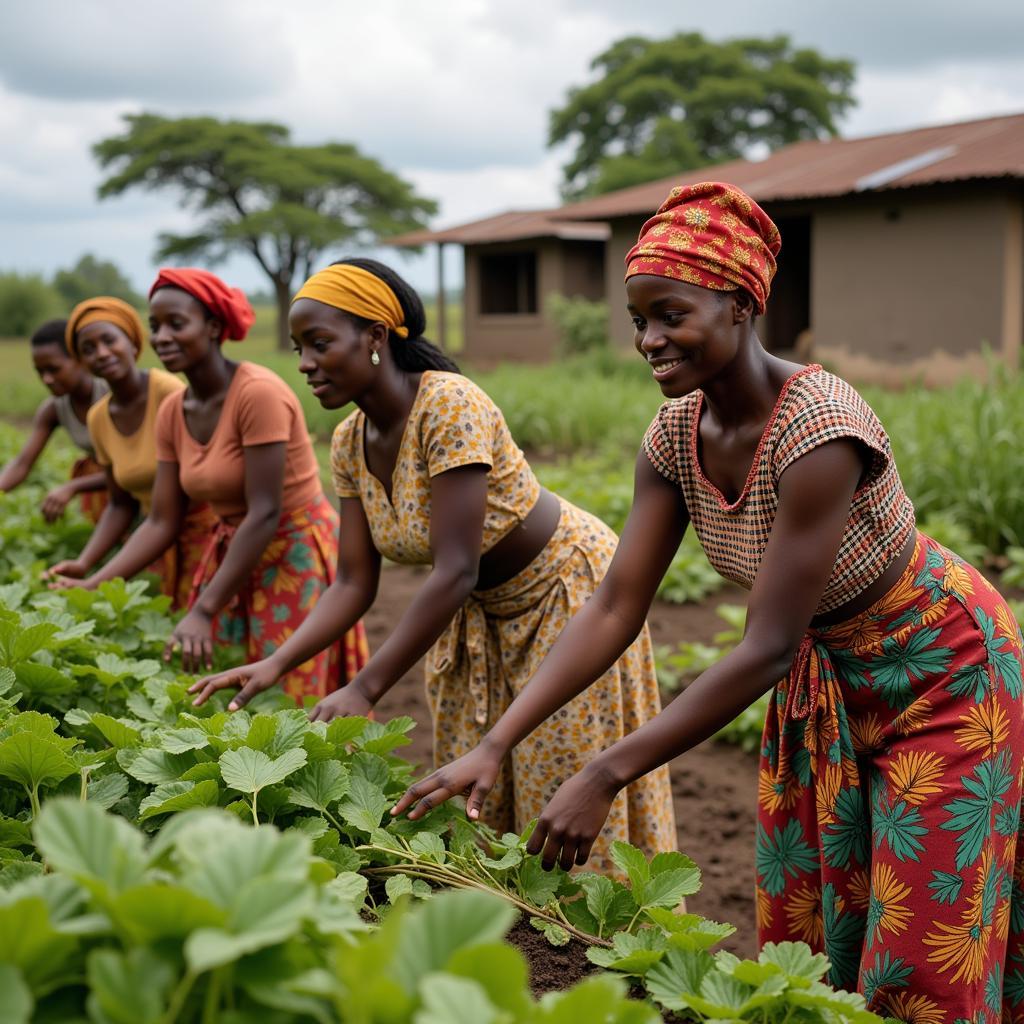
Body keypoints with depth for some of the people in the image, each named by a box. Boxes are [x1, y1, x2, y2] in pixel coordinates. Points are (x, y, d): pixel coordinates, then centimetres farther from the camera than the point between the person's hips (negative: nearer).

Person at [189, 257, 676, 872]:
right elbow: (355, 585, -4)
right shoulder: (350, 444, -5)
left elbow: (455, 572, -34)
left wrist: (366, 689, -35)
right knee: (479, 808, 12)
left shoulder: (448, 405, -30)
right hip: (481, 613, 8)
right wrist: (275, 665, -19)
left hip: (568, 587, -7)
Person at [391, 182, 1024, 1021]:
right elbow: (614, 610, -13)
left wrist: (606, 777, -33)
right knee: (806, 936, 15)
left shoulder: (818, 425, -34)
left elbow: (767, 649, -33)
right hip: (826, 671, 7)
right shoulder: (677, 434, -12)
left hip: (940, 668, -7)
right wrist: (494, 746, -22)